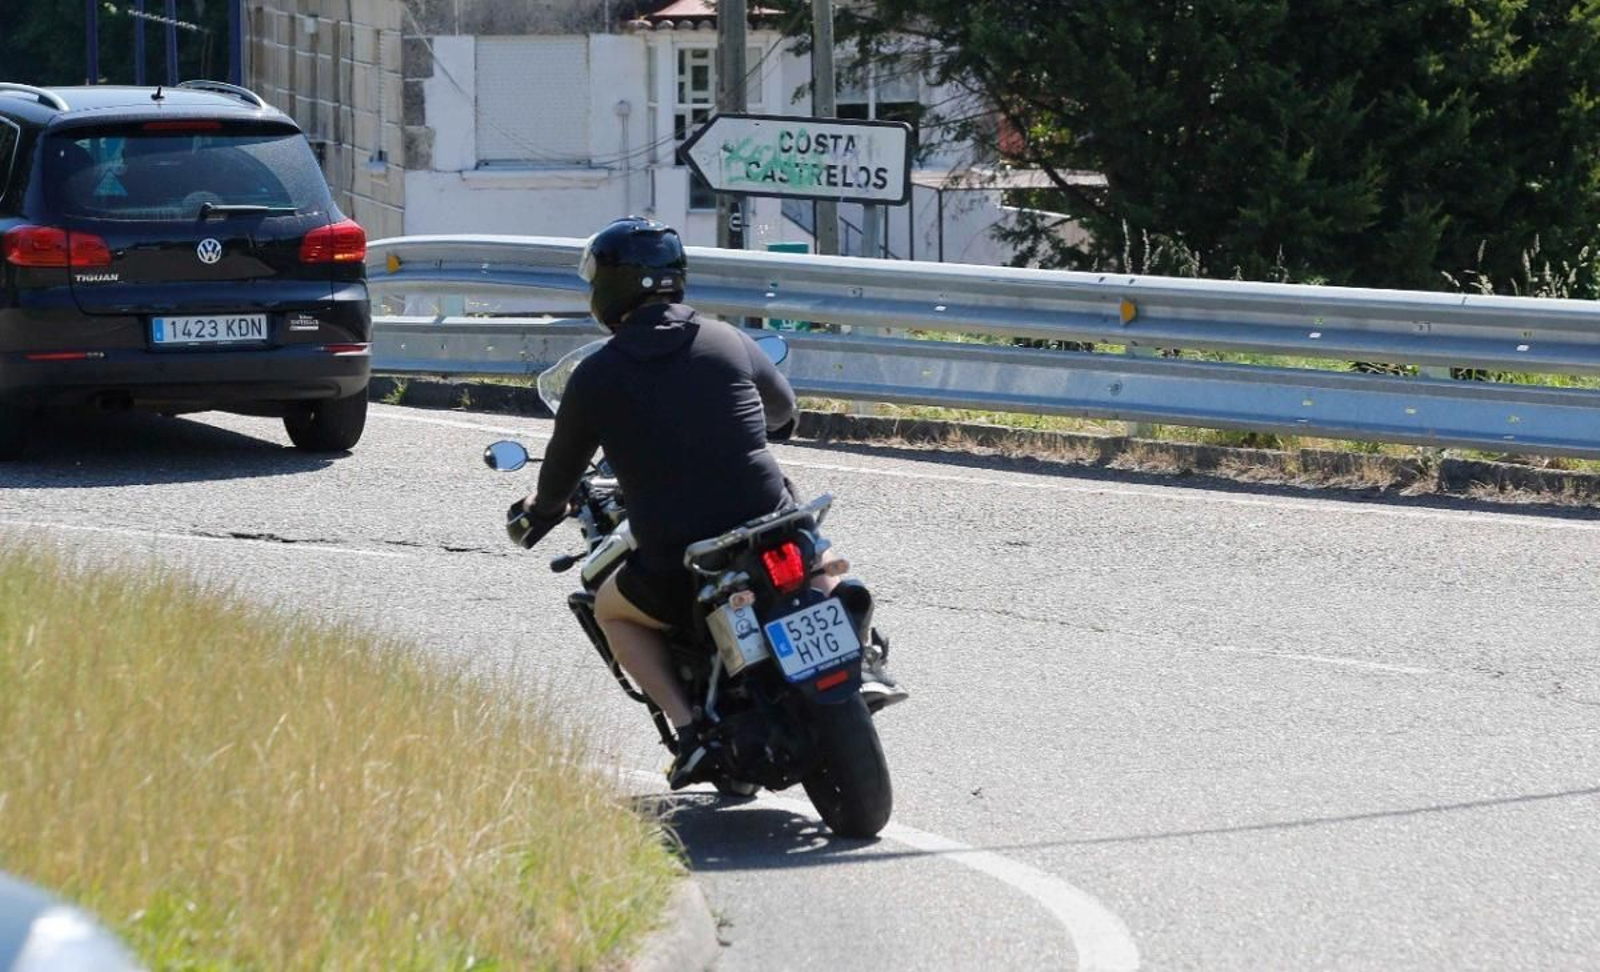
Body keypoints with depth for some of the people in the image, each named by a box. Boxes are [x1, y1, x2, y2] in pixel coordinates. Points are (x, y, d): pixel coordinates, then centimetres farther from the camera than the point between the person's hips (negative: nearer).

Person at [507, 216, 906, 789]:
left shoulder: (596, 377, -3)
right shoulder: (727, 341, 6)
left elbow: (561, 471, 11)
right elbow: (783, 410, 26)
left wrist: (540, 511, 36)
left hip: (676, 569, -3)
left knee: (612, 610, 27)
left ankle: (689, 727, 8)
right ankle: (858, 667, 19)